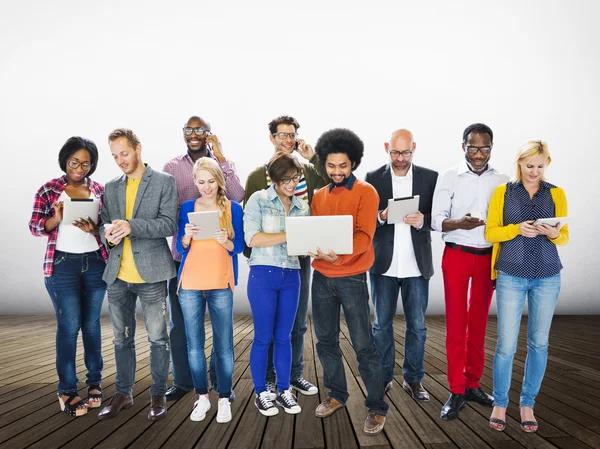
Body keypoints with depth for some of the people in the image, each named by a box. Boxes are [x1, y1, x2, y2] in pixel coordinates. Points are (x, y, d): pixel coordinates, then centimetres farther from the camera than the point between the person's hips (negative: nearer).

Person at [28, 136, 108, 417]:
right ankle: (67, 389, 12)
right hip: (63, 265, -2)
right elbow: (34, 227, -2)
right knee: (69, 326, 0)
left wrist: (94, 229, -16)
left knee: (92, 323, 10)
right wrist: (56, 218, -21)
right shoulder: (49, 189, 0)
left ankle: (94, 381, 23)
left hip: (96, 263, 2)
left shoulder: (99, 190, 5)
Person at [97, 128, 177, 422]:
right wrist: (108, 233, -11)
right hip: (117, 275, 5)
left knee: (158, 338, 3)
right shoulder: (111, 187, 14)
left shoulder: (164, 182, -1)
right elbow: (104, 225, 13)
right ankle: (123, 394, 29)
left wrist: (131, 226, -23)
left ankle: (158, 395, 19)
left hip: (150, 274, -5)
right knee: (122, 338, 15)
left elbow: (169, 224, -10)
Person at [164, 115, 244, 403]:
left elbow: (237, 197, -15)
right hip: (183, 253, 1)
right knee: (179, 321, 9)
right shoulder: (172, 167, 5)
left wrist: (220, 157, -15)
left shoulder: (223, 164, 2)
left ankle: (221, 379, 25)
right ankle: (182, 380, 27)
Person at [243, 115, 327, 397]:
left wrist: (313, 158, -10)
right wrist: (250, 254, -4)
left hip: (300, 256, 3)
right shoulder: (258, 175, -1)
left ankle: (295, 374, 27)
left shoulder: (308, 171, 6)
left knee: (298, 322, 13)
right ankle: (268, 378, 21)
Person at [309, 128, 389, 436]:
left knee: (363, 345, 0)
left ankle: (376, 407, 13)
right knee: (325, 341, 13)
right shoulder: (319, 196, 11)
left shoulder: (366, 192, -5)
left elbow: (364, 236, -14)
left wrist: (339, 256, -31)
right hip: (321, 277, 5)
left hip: (351, 278, -5)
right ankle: (336, 395, 31)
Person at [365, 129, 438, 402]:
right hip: (384, 264, 0)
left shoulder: (430, 178, 2)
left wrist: (423, 220, -18)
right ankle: (383, 377, 27)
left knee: (417, 325, 9)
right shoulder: (373, 178, 2)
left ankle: (413, 379, 25)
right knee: (382, 325, 11)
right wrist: (381, 216, -19)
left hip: (416, 265, 0)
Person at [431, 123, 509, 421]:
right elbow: (437, 221, -8)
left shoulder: (502, 181, 4)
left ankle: (473, 384, 24)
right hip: (456, 256, -2)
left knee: (479, 323, 11)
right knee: (456, 324, 1)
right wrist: (459, 223, -28)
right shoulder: (449, 177, -4)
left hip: (488, 258, 3)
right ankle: (457, 391, 9)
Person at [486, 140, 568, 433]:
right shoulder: (503, 192, 3)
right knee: (506, 343, -2)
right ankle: (499, 404, 15)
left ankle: (527, 404, 23)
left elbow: (564, 236, 8)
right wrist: (517, 229, -17)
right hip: (511, 275, -2)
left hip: (547, 277, 2)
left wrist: (554, 233, -15)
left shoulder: (556, 194, 7)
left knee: (539, 342, 8)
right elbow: (490, 233, 0)